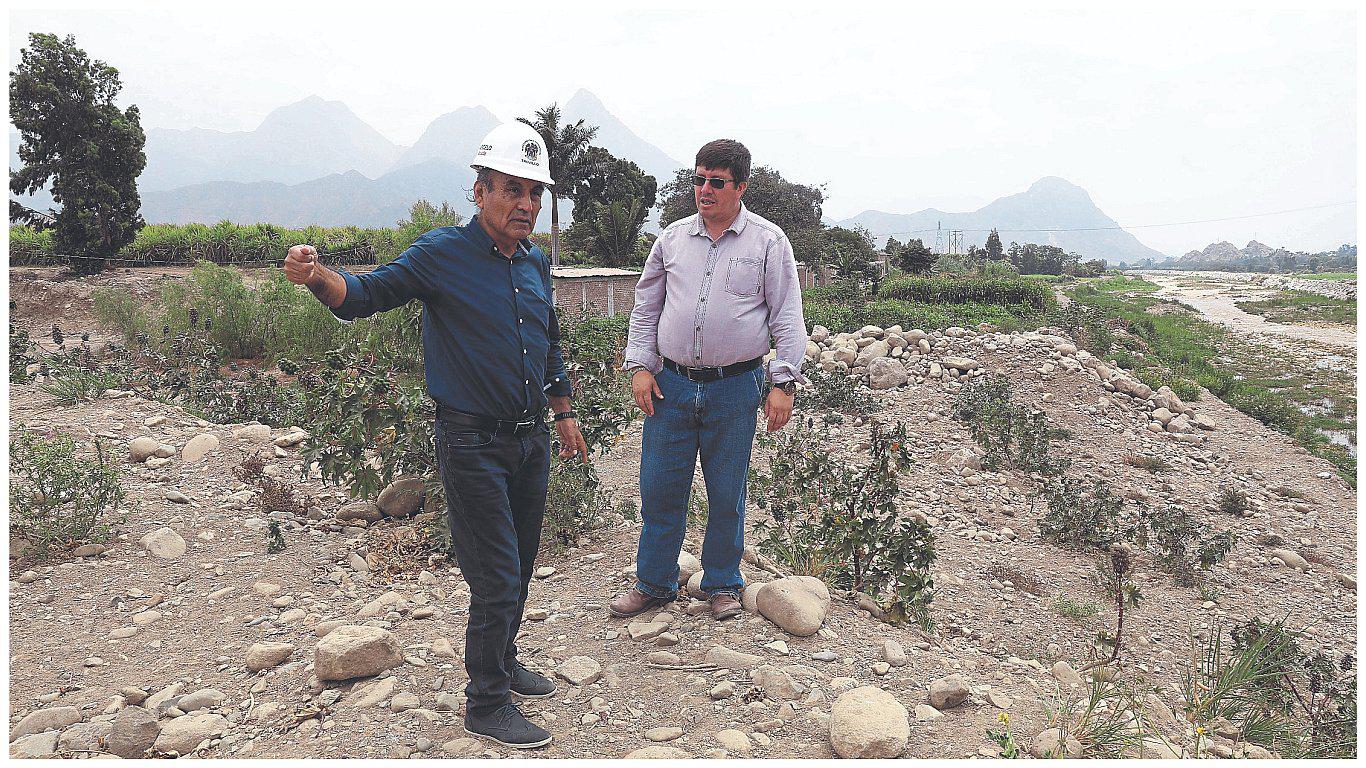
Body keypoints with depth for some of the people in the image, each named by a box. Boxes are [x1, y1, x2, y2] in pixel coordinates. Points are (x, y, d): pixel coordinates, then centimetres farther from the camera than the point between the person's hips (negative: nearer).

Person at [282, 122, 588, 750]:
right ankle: (486, 704, 16)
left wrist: (564, 415, 21)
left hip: (531, 439, 7)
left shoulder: (535, 261, 8)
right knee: (497, 579, -2)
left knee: (520, 567, 19)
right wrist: (319, 277, -40)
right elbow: (369, 293, -18)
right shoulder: (443, 253, -12)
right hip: (473, 444, -7)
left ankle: (502, 661, 40)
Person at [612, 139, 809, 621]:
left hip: (735, 388, -2)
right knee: (659, 489, 7)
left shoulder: (768, 241, 1)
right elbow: (645, 307, 14)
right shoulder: (673, 237, 9)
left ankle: (723, 585, 27)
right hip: (671, 383, 3)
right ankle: (654, 583, 24)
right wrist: (640, 366, 4)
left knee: (727, 495, 9)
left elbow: (787, 317, 0)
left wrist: (783, 382, -7)